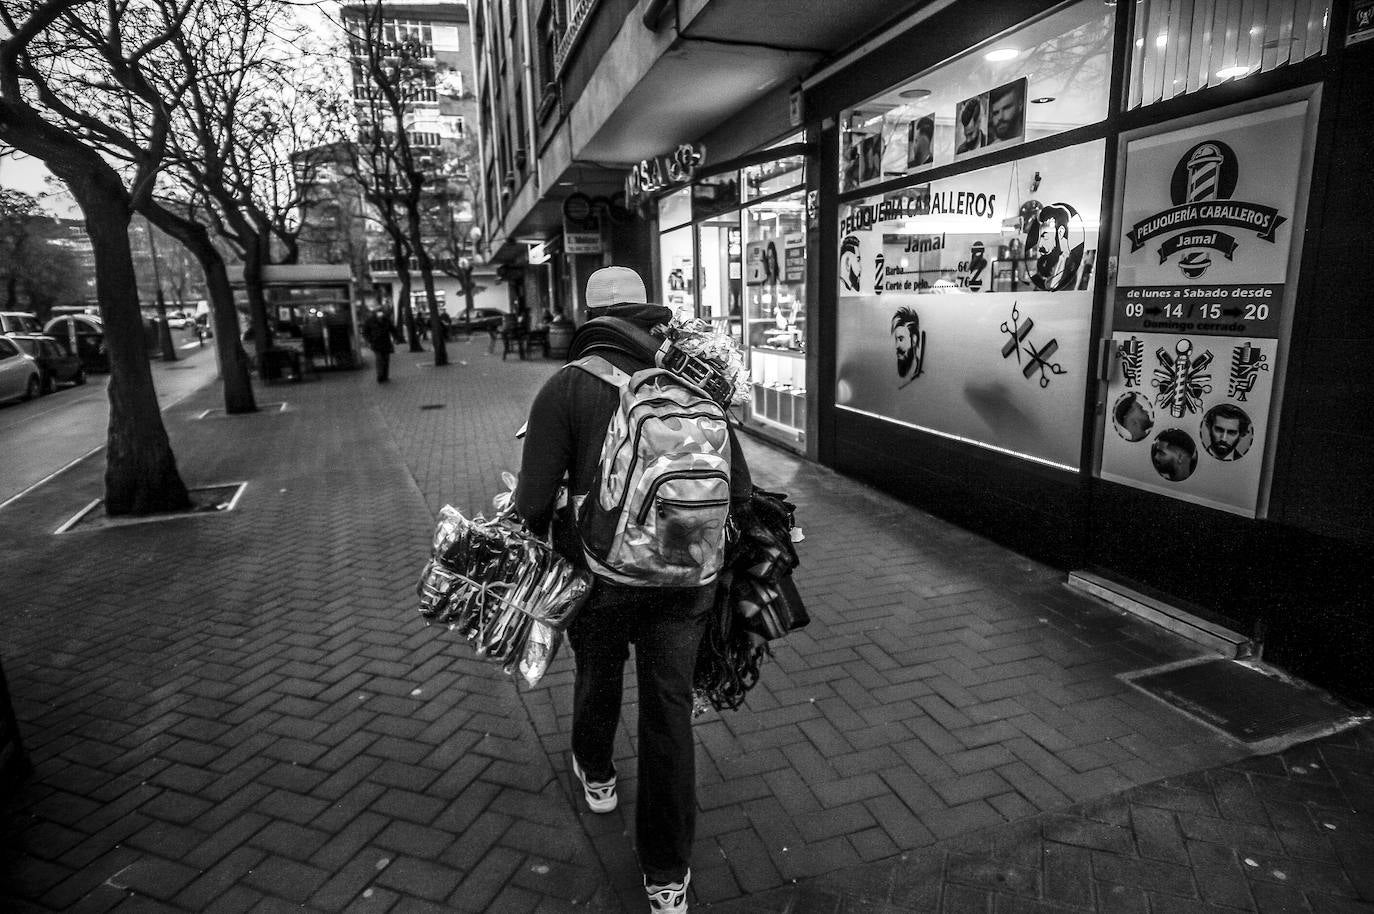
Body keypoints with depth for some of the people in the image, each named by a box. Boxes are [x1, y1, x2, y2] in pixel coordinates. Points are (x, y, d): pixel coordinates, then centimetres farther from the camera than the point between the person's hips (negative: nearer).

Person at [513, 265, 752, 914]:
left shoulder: (567, 387, -10)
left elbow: (534, 501, -15)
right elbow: (739, 489, 1)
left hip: (598, 574, -1)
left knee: (597, 676, 28)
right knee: (670, 713, 13)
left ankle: (595, 775, 57)